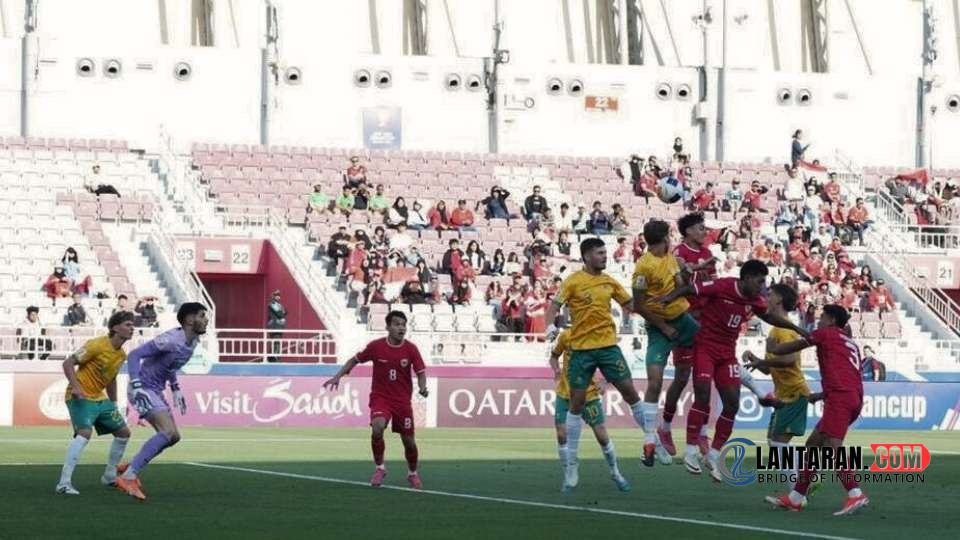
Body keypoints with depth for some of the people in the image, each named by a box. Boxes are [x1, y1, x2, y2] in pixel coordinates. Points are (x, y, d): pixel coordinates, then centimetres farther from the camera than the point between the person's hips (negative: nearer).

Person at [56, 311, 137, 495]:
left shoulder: (121, 355, 9)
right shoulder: (97, 345, -17)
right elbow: (68, 363, -16)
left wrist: (114, 404, 22)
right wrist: (76, 387, -28)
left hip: (100, 398, 9)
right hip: (81, 397, -9)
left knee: (123, 432, 12)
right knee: (85, 433, -29)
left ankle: (109, 476, 28)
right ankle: (64, 483, -30)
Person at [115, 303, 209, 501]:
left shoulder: (192, 342, 6)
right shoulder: (171, 340, -23)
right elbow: (134, 355, -24)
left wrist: (176, 389, 19)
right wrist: (137, 386, -32)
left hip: (156, 391, 10)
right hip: (144, 389, -10)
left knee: (173, 436, 12)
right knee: (169, 432, -22)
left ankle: (130, 469, 20)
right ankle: (128, 477, -20)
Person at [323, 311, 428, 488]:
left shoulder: (411, 349, -8)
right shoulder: (375, 346, -8)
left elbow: (421, 373, -6)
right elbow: (355, 360, 6)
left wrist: (422, 387, -27)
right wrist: (338, 376, 0)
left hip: (403, 400, 1)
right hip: (380, 397, -1)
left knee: (409, 441, 4)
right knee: (377, 429, -28)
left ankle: (412, 473, 33)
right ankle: (380, 468, -5)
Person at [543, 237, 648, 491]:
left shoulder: (609, 282, 8)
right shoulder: (573, 282, -4)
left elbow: (630, 304, 18)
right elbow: (554, 306, -8)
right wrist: (550, 325, -26)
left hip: (608, 345, 3)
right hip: (581, 348, -3)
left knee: (629, 391, -2)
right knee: (576, 403, 1)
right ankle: (571, 463, 8)